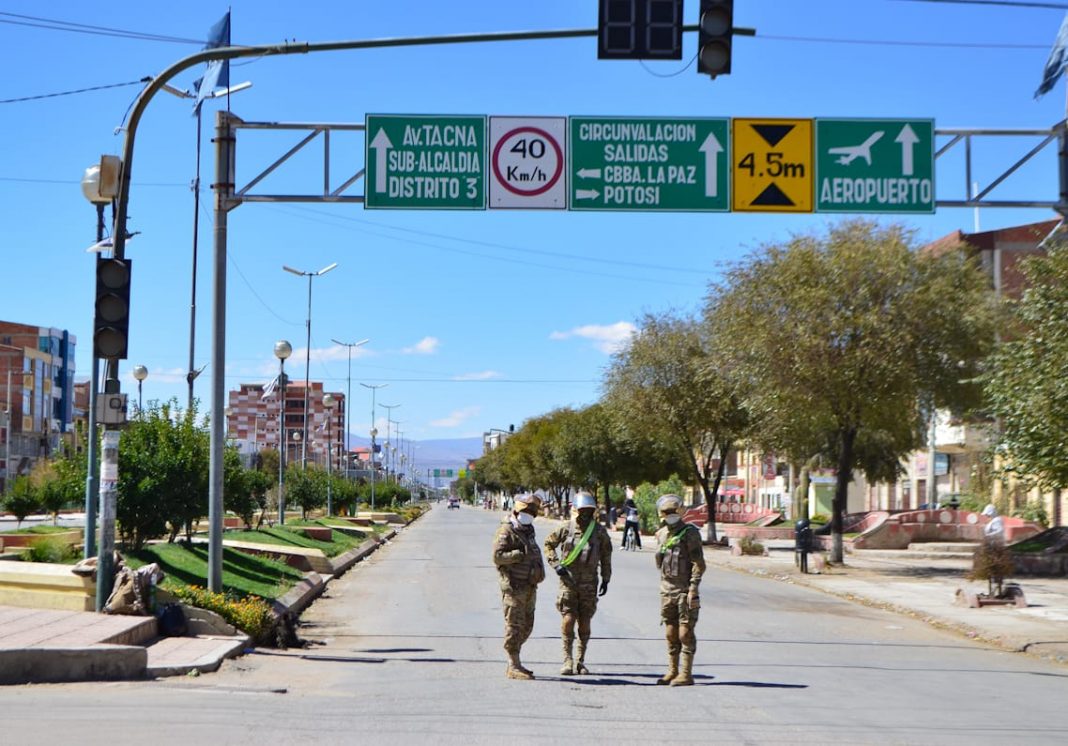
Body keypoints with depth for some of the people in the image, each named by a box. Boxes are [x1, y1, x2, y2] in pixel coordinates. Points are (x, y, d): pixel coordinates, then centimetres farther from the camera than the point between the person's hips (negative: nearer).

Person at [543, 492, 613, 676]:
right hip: (568, 582, -1)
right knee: (568, 620, -9)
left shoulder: (599, 531, 1)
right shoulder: (566, 530, -2)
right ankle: (567, 659, 2)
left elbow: (606, 555, 11)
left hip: (589, 584, 1)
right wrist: (556, 564, -2)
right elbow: (548, 544, 10)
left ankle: (580, 660, 16)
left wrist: (605, 579, 11)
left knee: (584, 623, 4)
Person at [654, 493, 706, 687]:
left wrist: (693, 588, -17)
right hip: (667, 591, 6)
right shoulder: (661, 534, 12)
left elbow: (699, 564, -12)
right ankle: (672, 671, 17)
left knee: (685, 633, -5)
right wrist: (663, 585, 15)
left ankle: (686, 674, -2)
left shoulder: (690, 533, -8)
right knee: (670, 634, 9)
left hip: (685, 590, -6)